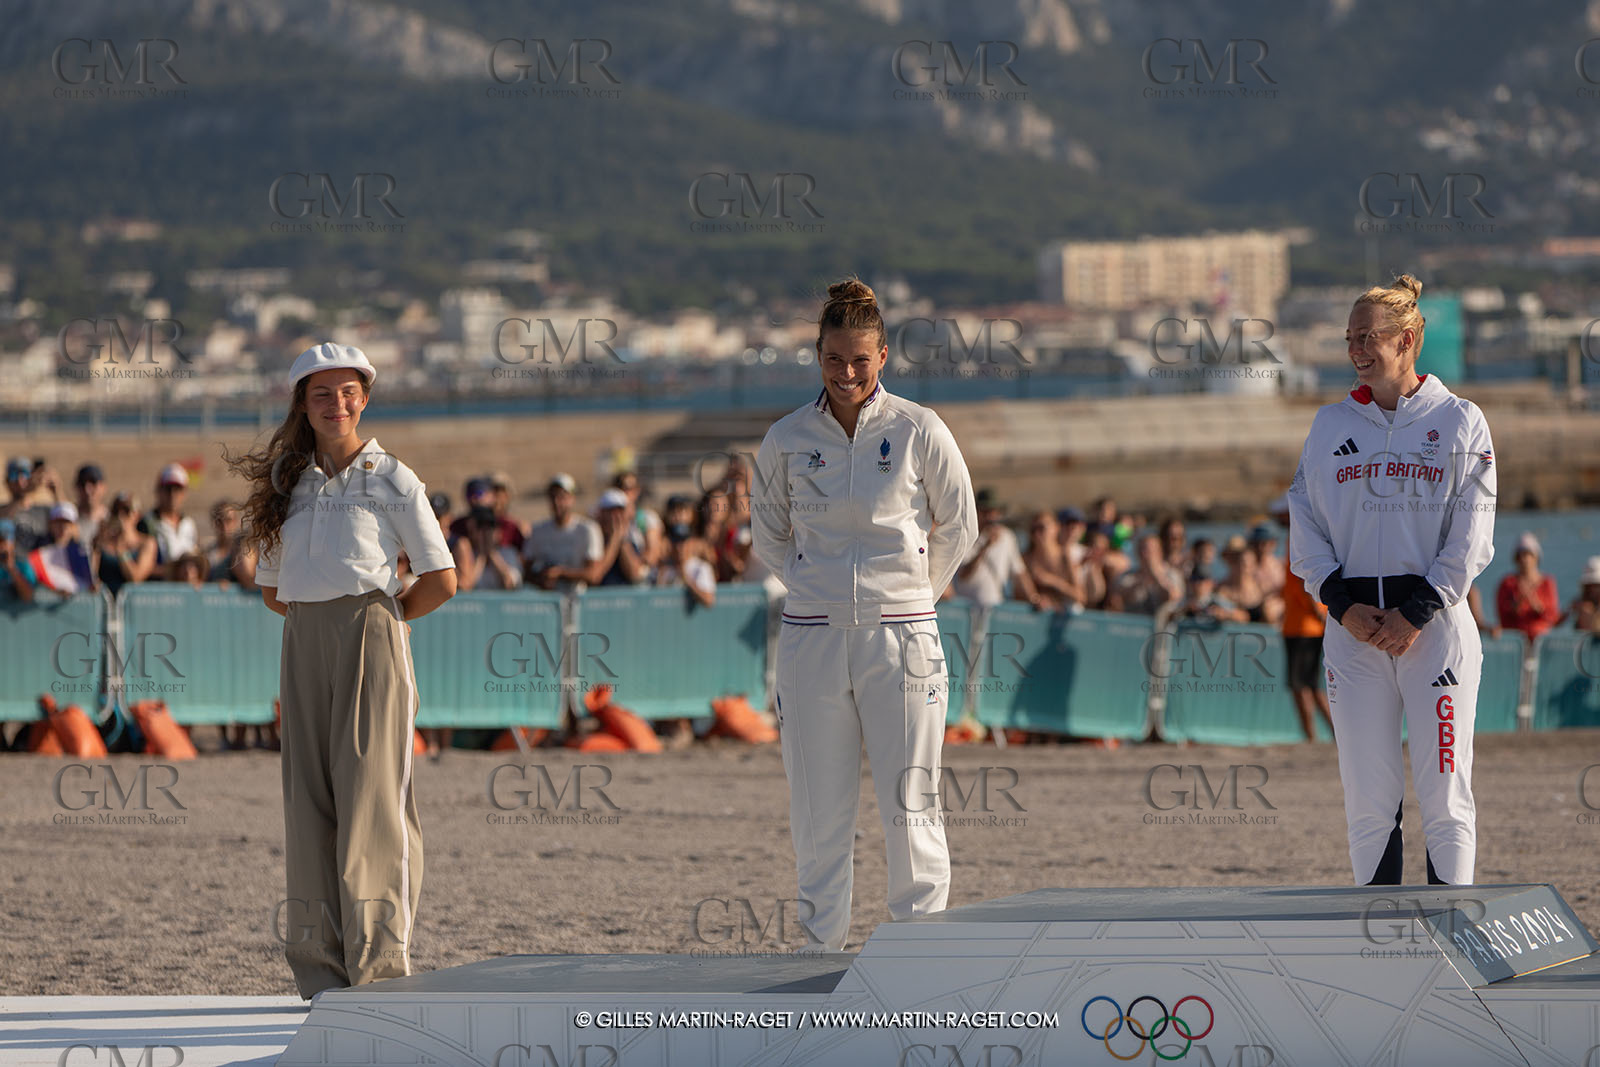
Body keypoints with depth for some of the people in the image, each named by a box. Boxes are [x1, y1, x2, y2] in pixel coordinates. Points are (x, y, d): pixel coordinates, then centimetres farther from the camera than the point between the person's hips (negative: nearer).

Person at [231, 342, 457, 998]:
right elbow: (272, 588, 20)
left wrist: (379, 618, 7)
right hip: (304, 645, 5)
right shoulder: (289, 483, 15)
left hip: (371, 642, -5)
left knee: (371, 795, -10)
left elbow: (440, 580, 1)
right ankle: (324, 971, 2)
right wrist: (314, 619, 8)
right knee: (310, 802, 1)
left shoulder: (391, 480, 2)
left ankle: (381, 964, -12)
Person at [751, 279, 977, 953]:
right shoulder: (787, 440, 4)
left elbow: (958, 529, 10)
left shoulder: (919, 431, -1)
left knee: (909, 807, -3)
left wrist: (909, 594, 11)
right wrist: (818, 592, 10)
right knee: (818, 809, 2)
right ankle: (822, 946, 9)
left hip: (900, 640, -2)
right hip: (811, 639, 2)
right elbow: (769, 533, 18)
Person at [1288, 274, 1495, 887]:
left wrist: (1419, 612, -12)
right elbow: (1305, 528, 8)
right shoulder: (1331, 424, 13)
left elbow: (1471, 536, -3)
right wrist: (1342, 604, -7)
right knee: (1367, 795, 1)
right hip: (1353, 625, 3)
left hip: (1435, 620, -3)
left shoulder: (1459, 421, 4)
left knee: (1445, 793, -5)